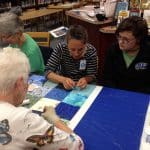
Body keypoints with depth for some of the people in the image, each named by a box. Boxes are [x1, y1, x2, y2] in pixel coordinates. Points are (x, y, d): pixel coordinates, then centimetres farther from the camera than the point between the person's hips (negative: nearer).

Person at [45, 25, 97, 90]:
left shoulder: (91, 51, -15)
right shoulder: (61, 48, -17)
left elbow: (92, 75, -9)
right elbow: (48, 71, -17)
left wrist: (85, 79, -31)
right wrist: (63, 80, -34)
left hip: (83, 88, 0)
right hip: (63, 86, 0)